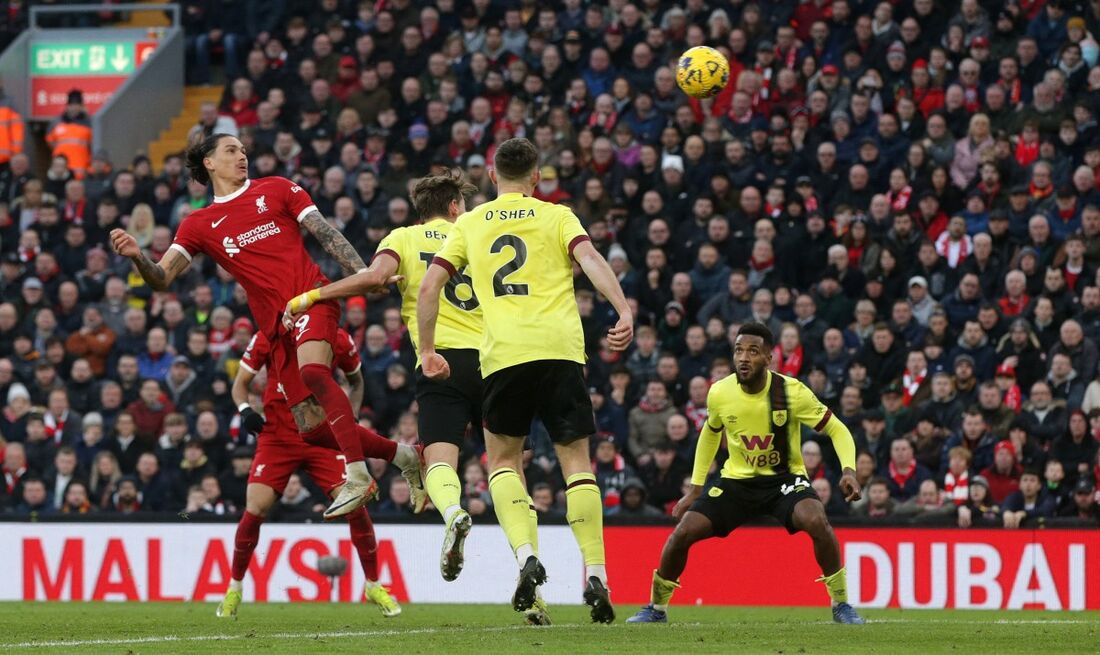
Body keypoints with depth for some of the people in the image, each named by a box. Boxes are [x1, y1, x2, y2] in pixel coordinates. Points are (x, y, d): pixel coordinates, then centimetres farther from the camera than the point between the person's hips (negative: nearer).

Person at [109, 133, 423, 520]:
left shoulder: (275, 190, 12)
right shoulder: (200, 224, 14)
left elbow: (326, 234, 7)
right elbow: (162, 278, 5)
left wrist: (363, 274, -6)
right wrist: (136, 256, -16)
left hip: (311, 296, -3)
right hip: (276, 326, 4)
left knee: (312, 370, -33)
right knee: (312, 429, -3)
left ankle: (357, 477, -35)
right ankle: (401, 454, 17)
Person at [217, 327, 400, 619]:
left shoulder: (339, 341, -3)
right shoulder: (267, 338, -6)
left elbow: (356, 381, 16)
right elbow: (240, 383, 4)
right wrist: (246, 410, -17)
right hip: (277, 437, -1)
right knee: (255, 510, -13)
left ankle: (373, 586, 7)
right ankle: (233, 589, 9)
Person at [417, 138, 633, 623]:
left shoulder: (470, 224, 17)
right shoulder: (556, 217, 13)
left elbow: (429, 287, 12)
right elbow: (590, 259, -5)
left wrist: (427, 351, 20)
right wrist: (624, 313, -16)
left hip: (502, 354, 1)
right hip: (560, 348, -1)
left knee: (503, 460, 14)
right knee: (576, 460, 4)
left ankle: (526, 555, -9)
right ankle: (595, 575, -6)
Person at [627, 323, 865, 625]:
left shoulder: (791, 392, -19)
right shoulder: (719, 393, -9)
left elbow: (837, 430, -10)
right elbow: (710, 434, 13)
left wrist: (849, 470, -27)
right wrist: (695, 488, 12)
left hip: (785, 478, -3)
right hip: (736, 480, 3)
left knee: (816, 521, -33)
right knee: (684, 532, -13)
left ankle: (841, 605, -14)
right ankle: (656, 608, 11)